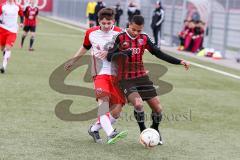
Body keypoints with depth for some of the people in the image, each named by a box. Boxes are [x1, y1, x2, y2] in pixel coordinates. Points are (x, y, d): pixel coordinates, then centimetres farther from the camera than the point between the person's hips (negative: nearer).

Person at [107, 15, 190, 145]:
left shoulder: (144, 38, 5)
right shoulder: (121, 38, -7)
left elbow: (159, 54, 8)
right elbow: (110, 56, -9)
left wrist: (179, 62, 2)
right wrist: (122, 54, -30)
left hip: (142, 77, 4)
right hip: (126, 79, -4)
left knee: (158, 108, 0)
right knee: (138, 103, -29)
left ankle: (155, 130, 29)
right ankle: (143, 132, -6)